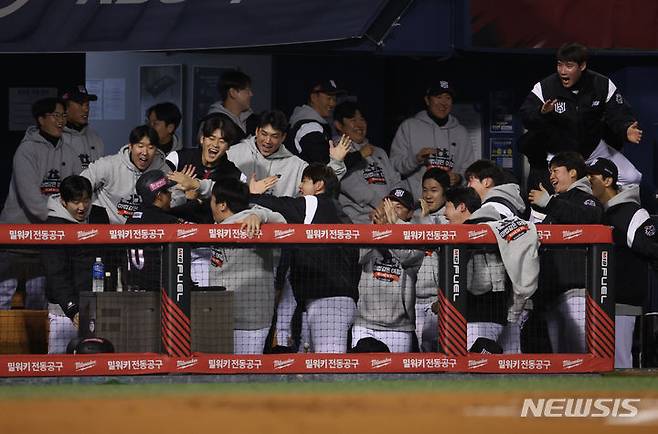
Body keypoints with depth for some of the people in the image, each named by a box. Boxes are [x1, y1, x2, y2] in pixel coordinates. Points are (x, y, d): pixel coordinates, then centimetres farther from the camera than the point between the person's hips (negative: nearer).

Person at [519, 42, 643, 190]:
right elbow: (526, 116, -22)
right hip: (555, 154, -2)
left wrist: (626, 130, -33)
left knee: (632, 178, -7)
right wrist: (542, 112, -44)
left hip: (594, 149, 2)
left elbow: (619, 114, -11)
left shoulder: (603, 85, -10)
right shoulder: (544, 87, -15)